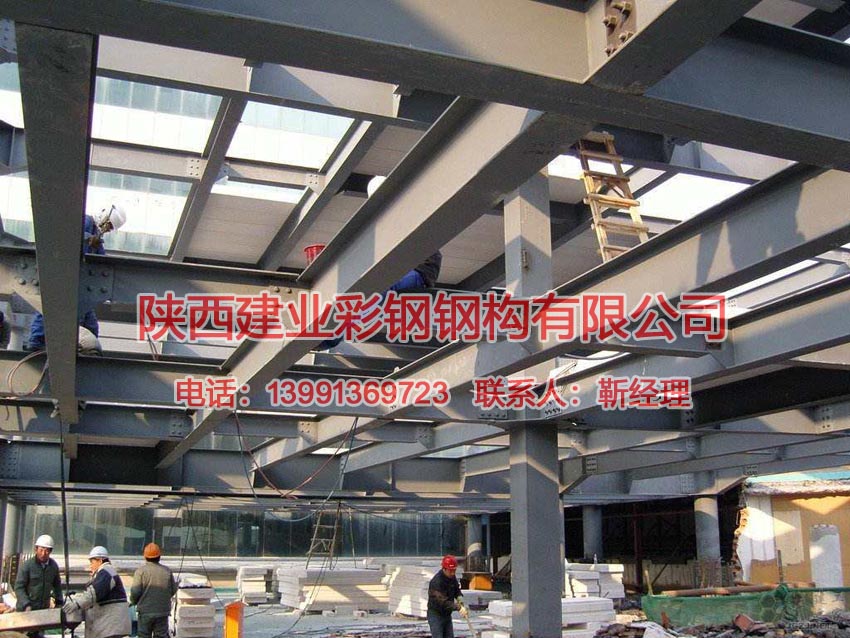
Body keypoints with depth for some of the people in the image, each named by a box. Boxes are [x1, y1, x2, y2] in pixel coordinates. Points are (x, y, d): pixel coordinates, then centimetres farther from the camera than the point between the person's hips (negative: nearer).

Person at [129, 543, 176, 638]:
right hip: (163, 612, 2)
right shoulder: (167, 571, 0)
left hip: (145, 612, -2)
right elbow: (173, 590, 4)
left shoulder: (141, 571, -8)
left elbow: (135, 592, -13)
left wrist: (133, 601, 8)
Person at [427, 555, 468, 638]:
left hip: (447, 614, 8)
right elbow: (442, 601, -34)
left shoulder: (452, 577, -1)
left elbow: (457, 590, 15)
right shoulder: (436, 581, -27)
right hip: (435, 615, -8)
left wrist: (459, 597, -8)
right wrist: (459, 608, -40)